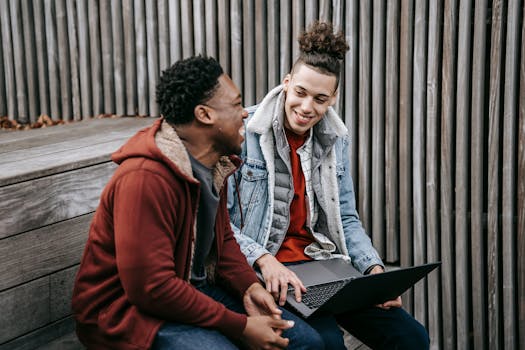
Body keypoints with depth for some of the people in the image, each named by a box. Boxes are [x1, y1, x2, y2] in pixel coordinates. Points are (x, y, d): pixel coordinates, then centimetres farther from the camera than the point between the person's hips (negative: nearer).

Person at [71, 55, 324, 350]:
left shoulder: (214, 164, 3)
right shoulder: (145, 178, -27)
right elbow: (152, 288, -28)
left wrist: (249, 286, -5)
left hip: (196, 287, 9)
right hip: (128, 308, -8)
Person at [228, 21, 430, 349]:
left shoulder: (336, 140, 8)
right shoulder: (245, 131, -9)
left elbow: (346, 219, 13)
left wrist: (375, 268, -4)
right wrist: (264, 260, -25)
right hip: (264, 272, -5)